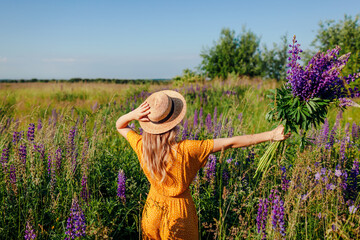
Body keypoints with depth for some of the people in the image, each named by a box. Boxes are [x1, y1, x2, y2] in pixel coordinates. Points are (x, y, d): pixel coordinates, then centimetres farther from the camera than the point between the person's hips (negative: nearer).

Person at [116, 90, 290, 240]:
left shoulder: (141, 146, -18)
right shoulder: (186, 150, -30)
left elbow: (119, 126, 2)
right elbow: (231, 143, -28)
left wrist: (133, 114, -21)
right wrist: (269, 135, -23)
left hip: (153, 209, 3)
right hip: (178, 213, -3)